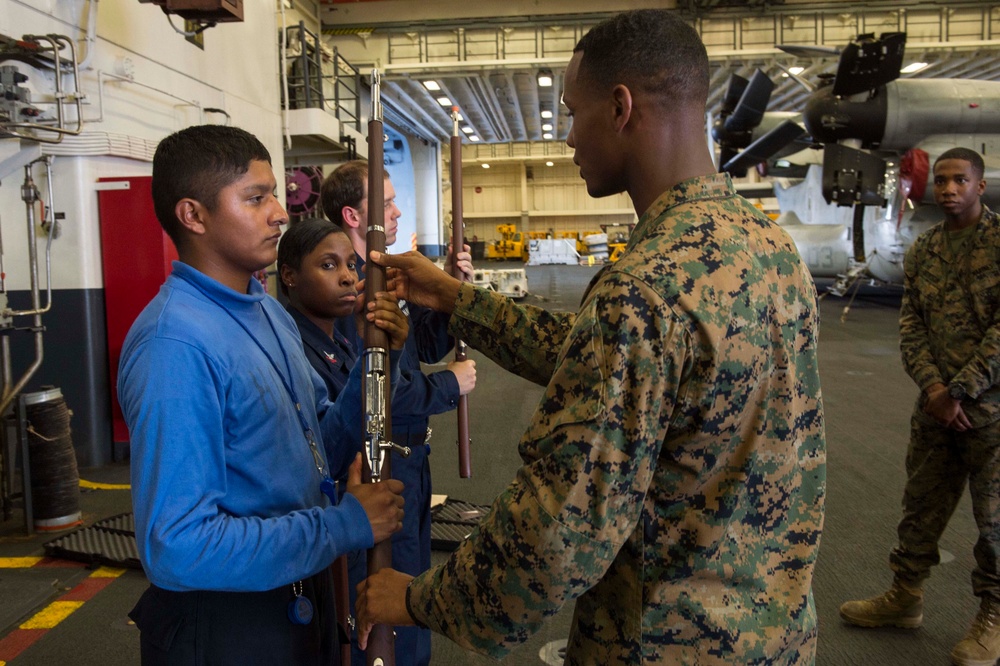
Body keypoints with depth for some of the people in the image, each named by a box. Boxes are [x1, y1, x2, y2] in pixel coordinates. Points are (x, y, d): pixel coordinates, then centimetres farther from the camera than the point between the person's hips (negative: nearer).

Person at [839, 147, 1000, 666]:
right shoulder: (921, 252, 8)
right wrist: (933, 387, -10)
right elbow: (910, 327, 4)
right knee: (921, 505, 14)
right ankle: (905, 598, 29)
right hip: (936, 404, 5)